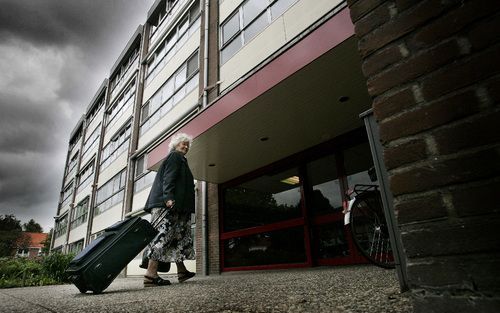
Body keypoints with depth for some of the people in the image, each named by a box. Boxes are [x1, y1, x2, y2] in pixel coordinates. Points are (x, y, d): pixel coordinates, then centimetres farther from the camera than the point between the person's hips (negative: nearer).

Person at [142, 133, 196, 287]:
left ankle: (181, 271, 16)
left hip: (175, 205, 10)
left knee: (179, 235, 10)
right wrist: (169, 197, -26)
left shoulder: (179, 159, 28)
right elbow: (168, 178, -15)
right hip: (171, 203, -10)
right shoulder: (175, 156, -1)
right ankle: (151, 274, -14)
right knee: (164, 234, -14)